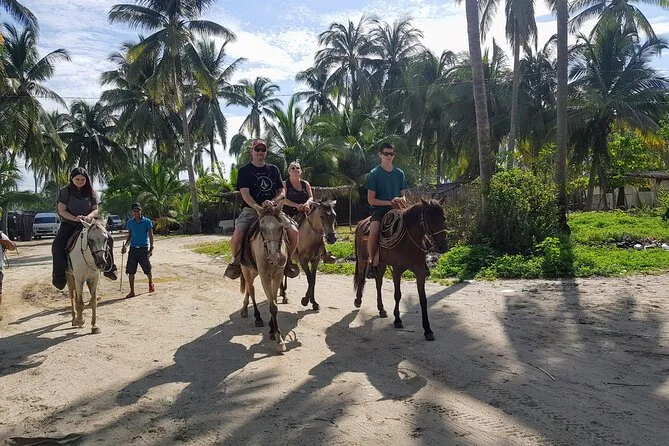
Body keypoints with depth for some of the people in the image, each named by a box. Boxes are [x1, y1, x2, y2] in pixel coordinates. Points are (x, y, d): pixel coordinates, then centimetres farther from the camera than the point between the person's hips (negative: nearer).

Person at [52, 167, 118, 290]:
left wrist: (89, 216, -21)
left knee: (108, 239, -14)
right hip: (68, 224, -2)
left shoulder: (91, 192, 3)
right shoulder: (65, 191, -4)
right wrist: (74, 218, -25)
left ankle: (109, 267, -2)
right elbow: (61, 210, -8)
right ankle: (59, 275, -16)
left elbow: (95, 210, 2)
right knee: (57, 245, -27)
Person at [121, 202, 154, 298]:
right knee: (130, 271, -1)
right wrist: (125, 246, 7)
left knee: (147, 270, 7)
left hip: (144, 248, -3)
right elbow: (129, 236, 18)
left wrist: (151, 248, -11)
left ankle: (151, 284, 34)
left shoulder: (147, 221, -4)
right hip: (133, 248, 3)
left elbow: (151, 235, -4)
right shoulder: (130, 222, 8)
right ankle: (132, 291, 6)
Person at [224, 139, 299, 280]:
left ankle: (287, 259, 8)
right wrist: (259, 207, -24)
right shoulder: (244, 171, 2)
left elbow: (282, 190, 9)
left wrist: (272, 202, -12)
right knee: (237, 235, -29)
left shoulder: (273, 169, 14)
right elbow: (245, 194, -9)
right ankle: (235, 260, 1)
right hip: (251, 210, -3)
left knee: (294, 232, -17)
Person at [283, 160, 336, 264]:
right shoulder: (285, 184, 3)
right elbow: (283, 199, -8)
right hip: (289, 214, -3)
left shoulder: (305, 184, 14)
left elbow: (311, 197, 5)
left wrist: (307, 204, -19)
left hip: (304, 212, 3)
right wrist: (297, 205, -21)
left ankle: (324, 253, -15)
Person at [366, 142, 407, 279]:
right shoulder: (374, 174, 1)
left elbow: (403, 195, 19)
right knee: (373, 233, -32)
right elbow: (371, 200, -3)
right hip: (379, 209, -4)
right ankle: (371, 261, -8)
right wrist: (389, 202, -11)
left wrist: (400, 200, -4)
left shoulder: (399, 173, 14)